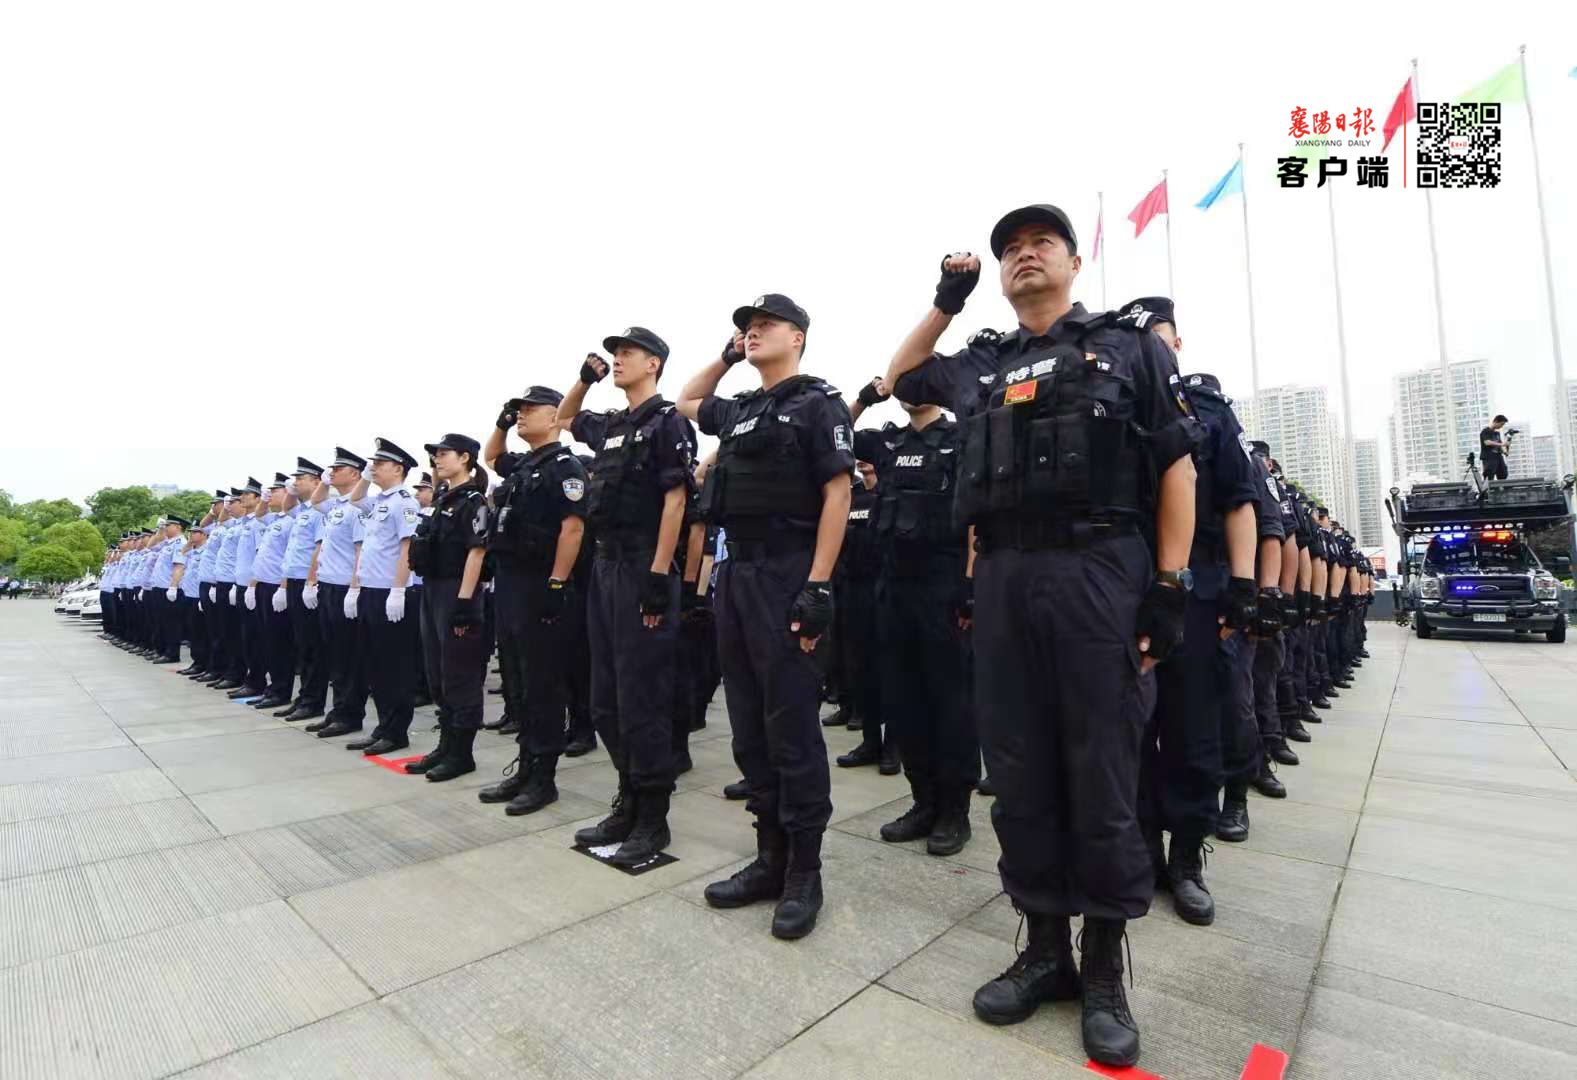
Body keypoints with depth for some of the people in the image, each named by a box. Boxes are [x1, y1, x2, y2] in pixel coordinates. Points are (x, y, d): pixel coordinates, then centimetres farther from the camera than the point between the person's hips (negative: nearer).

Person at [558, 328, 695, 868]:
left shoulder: (666, 421, -5)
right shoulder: (611, 424, 17)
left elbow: (675, 500, -13)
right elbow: (565, 419, 38)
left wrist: (658, 577, -19)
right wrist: (585, 379, 19)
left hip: (643, 569, -8)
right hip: (606, 566, 9)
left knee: (642, 698, -3)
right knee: (607, 700, 12)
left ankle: (653, 819, 10)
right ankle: (628, 804, 25)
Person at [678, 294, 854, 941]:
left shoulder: (818, 404, -2)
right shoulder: (739, 410, 18)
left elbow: (837, 496, -10)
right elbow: (685, 402, 38)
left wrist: (818, 587, -18)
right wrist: (725, 357, 23)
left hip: (788, 577, -7)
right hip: (736, 575, 8)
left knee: (792, 730, -2)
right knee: (750, 730, 11)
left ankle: (804, 873, 13)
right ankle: (769, 858, 24)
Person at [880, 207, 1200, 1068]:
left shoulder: (1130, 345, 9)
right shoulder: (980, 364, 18)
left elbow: (1176, 466, 3)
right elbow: (900, 376, 33)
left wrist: (1170, 586, -6)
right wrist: (944, 301, 21)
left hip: (1101, 572, -3)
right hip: (1002, 581, 4)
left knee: (1102, 777, 3)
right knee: (1020, 774, 8)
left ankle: (1105, 970, 22)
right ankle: (1045, 948, 26)